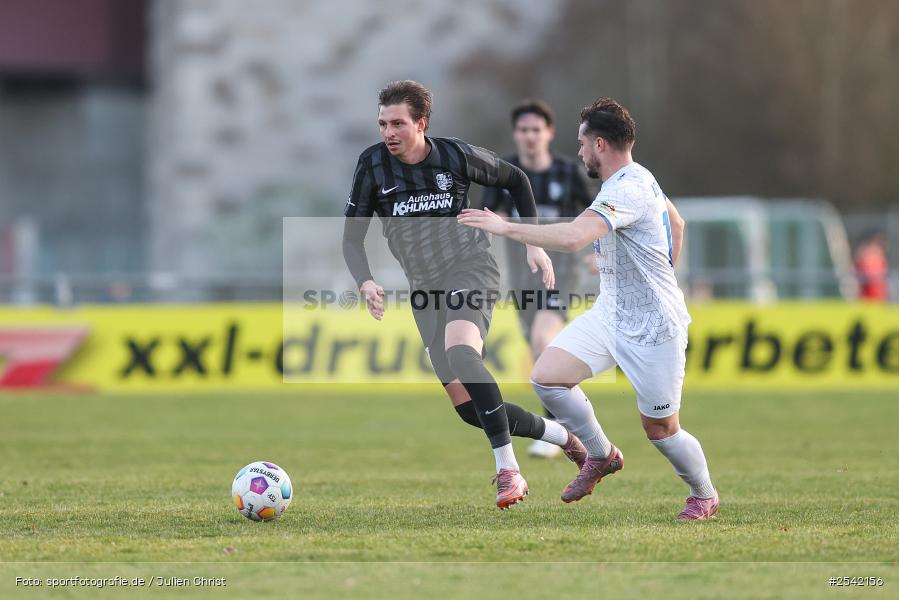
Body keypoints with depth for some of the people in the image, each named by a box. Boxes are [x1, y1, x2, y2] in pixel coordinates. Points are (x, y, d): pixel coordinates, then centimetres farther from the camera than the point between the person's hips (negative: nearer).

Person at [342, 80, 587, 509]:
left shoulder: (457, 156, -7)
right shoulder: (373, 165, -4)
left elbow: (515, 180, 11)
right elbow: (352, 237, 0)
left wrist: (535, 243, 7)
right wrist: (365, 283, -19)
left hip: (470, 269, -4)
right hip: (425, 286, 4)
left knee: (459, 351, -35)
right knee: (468, 407, -2)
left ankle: (508, 471, -37)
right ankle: (563, 437, 21)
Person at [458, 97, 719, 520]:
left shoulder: (626, 190, -26)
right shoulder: (639, 178, 7)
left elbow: (573, 237, -40)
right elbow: (677, 223, 25)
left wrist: (506, 227, -32)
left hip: (652, 329, -9)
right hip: (610, 314, 9)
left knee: (660, 429, 3)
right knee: (546, 376, -4)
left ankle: (705, 495, 29)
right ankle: (601, 456, 15)